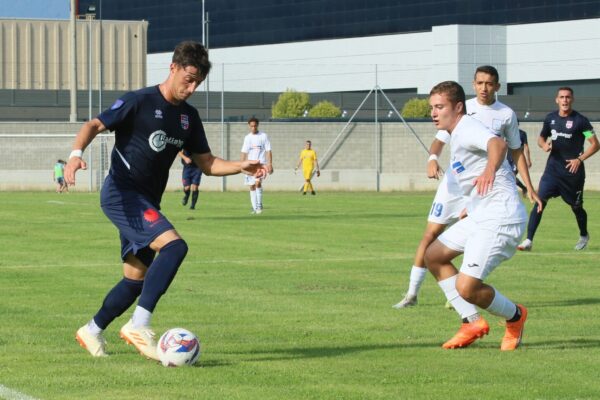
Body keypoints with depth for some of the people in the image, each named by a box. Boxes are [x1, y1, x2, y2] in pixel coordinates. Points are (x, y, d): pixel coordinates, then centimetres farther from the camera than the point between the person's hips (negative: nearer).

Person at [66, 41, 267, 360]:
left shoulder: (188, 116, 12)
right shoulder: (140, 101, -9)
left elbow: (207, 163, 16)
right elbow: (94, 125, -14)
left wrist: (241, 166, -2)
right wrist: (76, 153, -33)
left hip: (147, 203, 8)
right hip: (121, 194, -8)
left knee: (136, 279, 12)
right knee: (174, 246, -25)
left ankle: (92, 331, 31)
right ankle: (139, 325, -24)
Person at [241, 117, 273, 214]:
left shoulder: (263, 136, 1)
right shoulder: (247, 138, 11)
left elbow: (268, 151, 0)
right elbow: (244, 153, 14)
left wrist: (270, 164, -8)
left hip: (261, 163, -4)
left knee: (258, 182, -23)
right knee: (252, 186, 4)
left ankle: (259, 205, -15)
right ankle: (254, 207, 11)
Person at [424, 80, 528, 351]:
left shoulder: (467, 129, -14)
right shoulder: (457, 135, 18)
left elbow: (498, 143, -38)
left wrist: (490, 170, -59)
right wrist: (469, 210, 42)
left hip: (500, 219, -11)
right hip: (480, 217, 11)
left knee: (466, 287, -18)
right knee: (433, 256, 17)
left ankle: (515, 316, 10)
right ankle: (472, 323, 15)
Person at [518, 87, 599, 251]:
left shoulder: (580, 120, -7)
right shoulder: (551, 118, 6)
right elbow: (541, 138, 20)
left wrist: (580, 159, -18)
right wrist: (544, 145, -4)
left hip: (573, 171, -3)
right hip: (553, 168, 3)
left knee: (576, 207, 10)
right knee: (540, 201, -12)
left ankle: (584, 236, 39)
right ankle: (529, 240, -15)